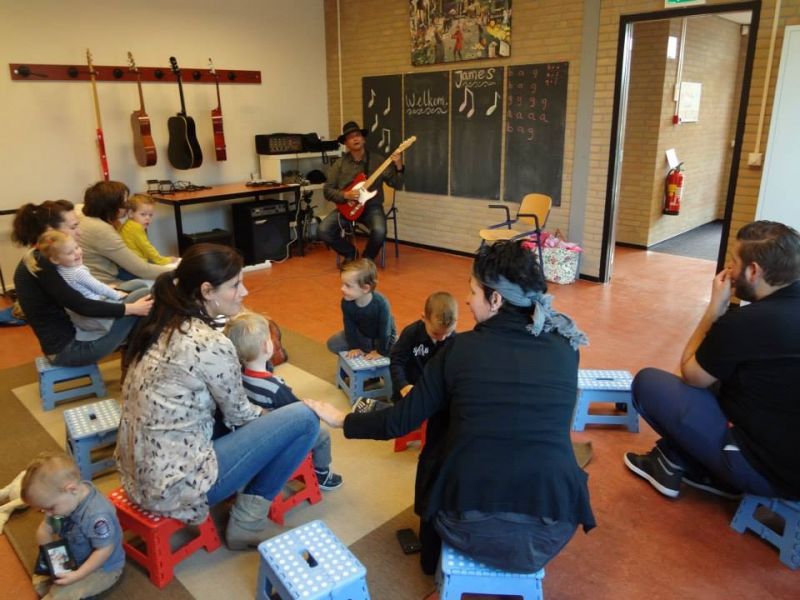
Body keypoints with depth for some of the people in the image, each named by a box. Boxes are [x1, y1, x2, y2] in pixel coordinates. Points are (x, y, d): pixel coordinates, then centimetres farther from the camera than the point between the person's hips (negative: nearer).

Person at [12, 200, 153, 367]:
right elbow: (81, 306, -23)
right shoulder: (39, 265, -20)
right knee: (143, 297, -12)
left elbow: (78, 294, 14)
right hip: (67, 348, -10)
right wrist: (132, 308, -18)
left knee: (142, 295, 13)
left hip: (71, 334, 10)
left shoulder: (42, 259, 9)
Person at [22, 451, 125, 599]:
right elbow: (44, 530, 2)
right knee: (40, 583, 8)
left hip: (103, 568, -9)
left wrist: (78, 575, -28)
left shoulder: (96, 516, -39)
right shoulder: (62, 500, -13)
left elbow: (104, 550, -31)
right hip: (73, 558, 9)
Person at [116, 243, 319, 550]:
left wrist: (267, 415, 13)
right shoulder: (210, 345, -23)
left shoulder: (162, 326, 2)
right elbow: (239, 414, -6)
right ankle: (248, 522, 7)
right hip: (172, 486, -9)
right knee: (303, 420, -6)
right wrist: (273, 416, 15)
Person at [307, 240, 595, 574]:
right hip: (551, 528, 2)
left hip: (468, 525, -1)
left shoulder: (462, 348, -6)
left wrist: (340, 420, 19)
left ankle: (434, 557, 48)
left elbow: (401, 421, 2)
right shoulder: (565, 350, 1)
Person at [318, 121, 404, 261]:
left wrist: (399, 167, -20)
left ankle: (368, 258, 3)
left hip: (372, 207, -1)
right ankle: (349, 253, 9)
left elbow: (397, 184, -2)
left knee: (379, 231, -31)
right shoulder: (339, 164, 2)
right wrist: (345, 195, -15)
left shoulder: (378, 160, 0)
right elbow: (327, 190, 3)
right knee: (324, 230, -19)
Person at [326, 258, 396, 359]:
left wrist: (380, 351, -23)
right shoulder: (346, 302, -25)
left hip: (382, 336, -3)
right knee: (333, 344, -10)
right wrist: (354, 347, -14)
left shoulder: (381, 303, -38)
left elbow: (385, 330, -28)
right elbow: (349, 326, -13)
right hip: (361, 333, 3)